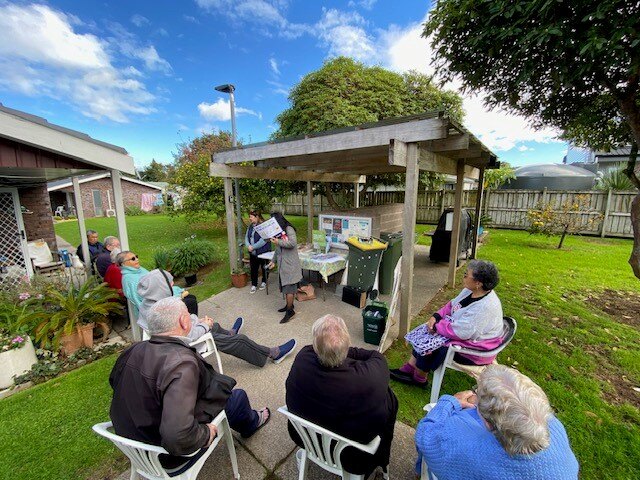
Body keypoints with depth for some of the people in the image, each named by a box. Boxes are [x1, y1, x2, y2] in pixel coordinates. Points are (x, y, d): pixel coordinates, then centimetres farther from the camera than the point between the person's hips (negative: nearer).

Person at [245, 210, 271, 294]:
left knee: (264, 268, 12)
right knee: (253, 268, 10)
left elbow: (263, 240, -24)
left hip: (263, 252, -6)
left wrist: (253, 247, -22)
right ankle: (254, 285, 23)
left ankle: (264, 282, 32)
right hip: (252, 252, 6)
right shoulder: (250, 226, 8)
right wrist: (248, 246, -11)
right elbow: (246, 237, 8)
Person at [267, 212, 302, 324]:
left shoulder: (289, 229, -9)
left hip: (290, 264, -8)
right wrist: (273, 261, 15)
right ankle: (289, 305, 29)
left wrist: (278, 242, -21)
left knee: (289, 288, -4)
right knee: (285, 286, 14)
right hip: (282, 264, 8)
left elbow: (293, 243, -24)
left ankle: (290, 310, 4)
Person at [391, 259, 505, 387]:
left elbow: (460, 332, -34)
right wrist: (436, 316, -8)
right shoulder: (471, 291, -4)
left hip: (474, 349, -9)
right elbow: (452, 305, 8)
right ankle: (409, 368, 9)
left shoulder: (486, 307, -33)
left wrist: (436, 327, -21)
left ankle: (419, 378, 11)